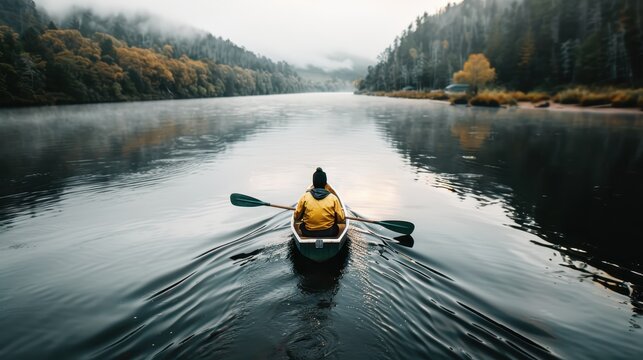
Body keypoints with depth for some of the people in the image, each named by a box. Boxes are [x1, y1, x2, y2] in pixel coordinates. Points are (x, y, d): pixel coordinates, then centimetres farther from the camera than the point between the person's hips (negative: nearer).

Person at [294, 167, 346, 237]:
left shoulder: (304, 197, -6)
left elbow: (296, 217, 3)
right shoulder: (333, 198, -8)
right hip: (329, 234, -1)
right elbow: (341, 219, -5)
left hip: (308, 234, 1)